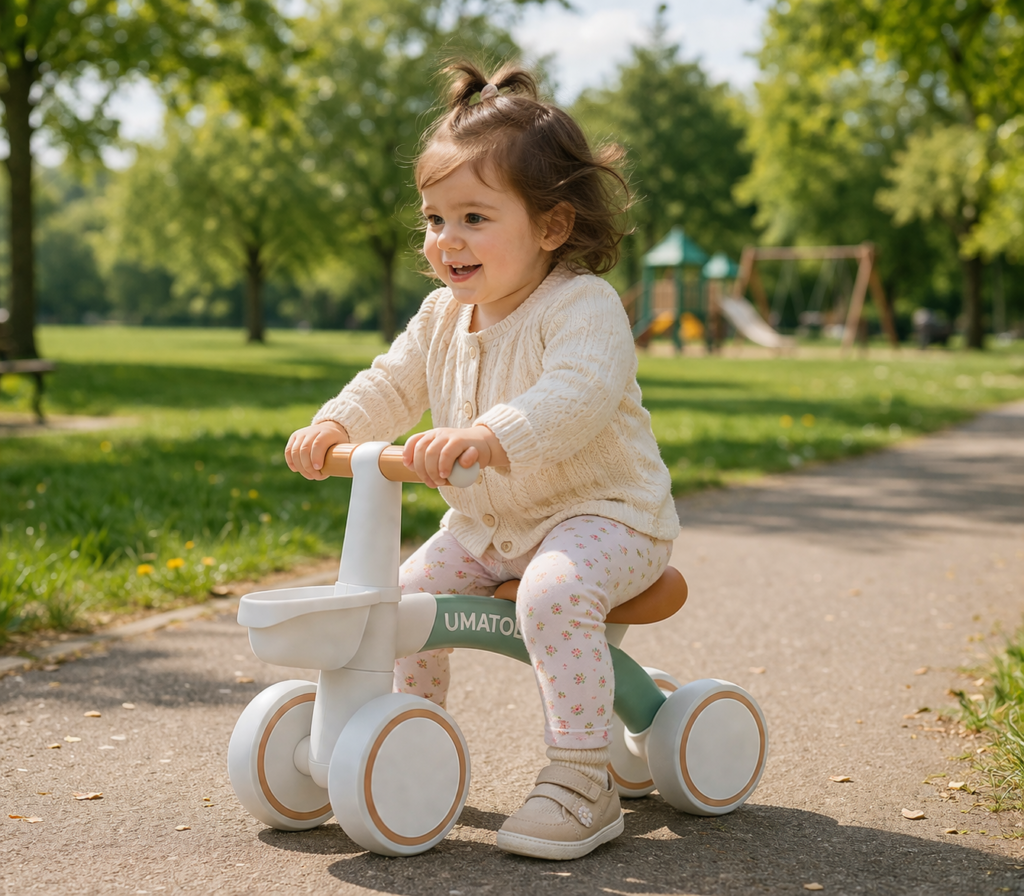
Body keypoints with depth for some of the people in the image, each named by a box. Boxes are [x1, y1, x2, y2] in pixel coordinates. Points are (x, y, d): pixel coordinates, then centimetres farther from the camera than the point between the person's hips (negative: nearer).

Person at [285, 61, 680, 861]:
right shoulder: (443, 316, 4)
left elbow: (577, 397, -39)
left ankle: (582, 782, -25)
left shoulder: (583, 306, -21)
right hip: (489, 524, 8)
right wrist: (336, 425, -6)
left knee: (554, 590, -34)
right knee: (411, 592, 2)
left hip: (604, 514, -8)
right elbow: (394, 383, 14)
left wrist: (488, 437, -54)